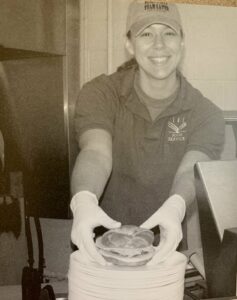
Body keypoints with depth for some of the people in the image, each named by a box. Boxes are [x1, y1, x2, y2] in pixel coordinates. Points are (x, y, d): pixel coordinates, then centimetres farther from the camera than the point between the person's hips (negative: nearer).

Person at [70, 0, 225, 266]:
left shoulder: (206, 114, -4)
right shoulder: (100, 93, -6)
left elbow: (191, 171, -21)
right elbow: (96, 153, -23)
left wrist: (175, 207, -44)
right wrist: (83, 201, -44)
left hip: (168, 248, 1)